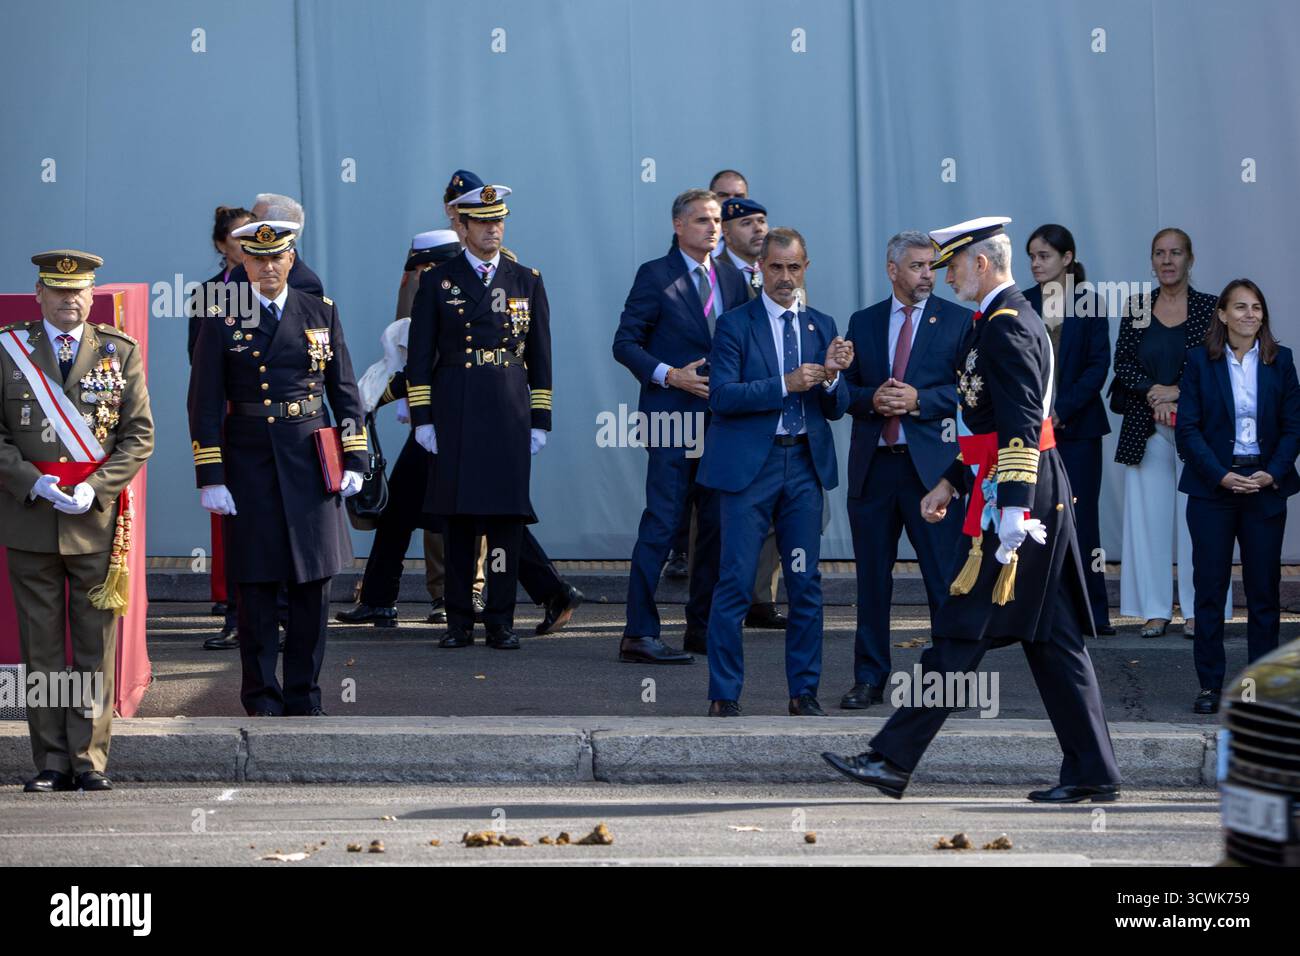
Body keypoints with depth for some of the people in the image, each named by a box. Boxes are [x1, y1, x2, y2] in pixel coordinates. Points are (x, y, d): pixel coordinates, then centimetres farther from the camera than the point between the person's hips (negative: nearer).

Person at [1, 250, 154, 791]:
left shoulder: (120, 352, 7)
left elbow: (140, 434, 4)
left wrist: (96, 488, -10)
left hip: (98, 519, 0)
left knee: (96, 644, 0)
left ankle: (90, 760, 4)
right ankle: (51, 761, 8)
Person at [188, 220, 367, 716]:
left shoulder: (321, 313, 7)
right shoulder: (221, 321, 1)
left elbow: (345, 391, 10)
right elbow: (205, 404, -1)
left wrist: (354, 459, 2)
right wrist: (210, 478, -7)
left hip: (309, 464, 2)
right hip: (249, 465, -2)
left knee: (313, 583, 3)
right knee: (256, 586, 1)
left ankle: (303, 698, 12)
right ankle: (261, 700, 10)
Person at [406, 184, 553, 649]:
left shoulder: (526, 281, 10)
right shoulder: (438, 282, 6)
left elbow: (539, 356, 10)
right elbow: (419, 356, 5)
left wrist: (540, 421, 5)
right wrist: (422, 418, -2)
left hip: (510, 412, 1)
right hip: (455, 413, -1)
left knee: (506, 515, -2)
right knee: (458, 515, 1)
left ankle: (501, 622, 4)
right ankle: (459, 622, 6)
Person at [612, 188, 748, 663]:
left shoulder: (732, 282, 15)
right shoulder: (655, 276, -2)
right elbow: (625, 342, -4)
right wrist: (669, 375, -15)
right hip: (673, 418, -6)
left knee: (717, 526, 8)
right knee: (661, 525, -10)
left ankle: (702, 627, 18)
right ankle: (639, 635, -10)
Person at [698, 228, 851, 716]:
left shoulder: (821, 326, 12)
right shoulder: (735, 324, -1)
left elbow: (836, 408, 9)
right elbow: (722, 396, -12)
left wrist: (830, 378, -13)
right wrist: (786, 384, -20)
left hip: (805, 464, 4)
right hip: (749, 465, -4)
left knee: (806, 584, 5)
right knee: (736, 583, -4)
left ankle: (804, 692, 14)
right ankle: (723, 695, 2)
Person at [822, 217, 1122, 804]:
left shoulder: (1005, 327, -14)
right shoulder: (1009, 320, 19)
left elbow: (1022, 424, -22)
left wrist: (1013, 511, -27)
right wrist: (952, 482, 27)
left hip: (1018, 497, -10)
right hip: (1045, 498, 10)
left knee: (961, 632, -7)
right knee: (1051, 639, 8)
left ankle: (893, 760, -5)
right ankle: (1093, 773, 8)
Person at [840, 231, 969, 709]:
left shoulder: (958, 321, 3)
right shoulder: (863, 323, 12)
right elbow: (845, 389, 12)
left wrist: (920, 399, -15)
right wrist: (871, 399, -8)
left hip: (931, 465, -3)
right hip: (873, 465, 3)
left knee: (946, 578, -4)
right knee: (872, 577, 8)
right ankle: (869, 679, 15)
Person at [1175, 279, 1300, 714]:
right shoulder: (1200, 361, 0)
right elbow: (1187, 428, -3)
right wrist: (1222, 475, -14)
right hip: (1212, 487, -1)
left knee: (1264, 589, 2)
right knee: (1209, 587, -1)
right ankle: (1210, 685, 5)